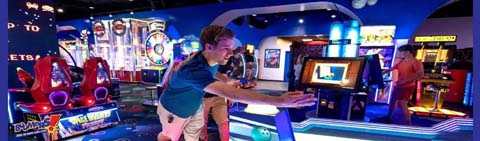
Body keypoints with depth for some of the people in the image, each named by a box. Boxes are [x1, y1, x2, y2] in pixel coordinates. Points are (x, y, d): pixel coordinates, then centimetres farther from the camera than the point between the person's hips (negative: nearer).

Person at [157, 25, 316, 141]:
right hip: (173, 111, -5)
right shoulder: (194, 70, -47)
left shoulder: (212, 59, -19)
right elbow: (229, 93, -61)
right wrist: (279, 101, -66)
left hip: (193, 108, 6)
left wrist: (226, 80, -8)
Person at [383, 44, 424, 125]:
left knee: (402, 104, -9)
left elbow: (420, 75, -24)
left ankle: (408, 123, 3)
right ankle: (388, 117, 34)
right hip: (398, 86, 8)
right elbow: (391, 69, 13)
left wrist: (406, 80, -28)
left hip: (407, 87, -8)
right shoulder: (401, 62, 8)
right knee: (392, 101, 17)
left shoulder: (416, 62, -15)